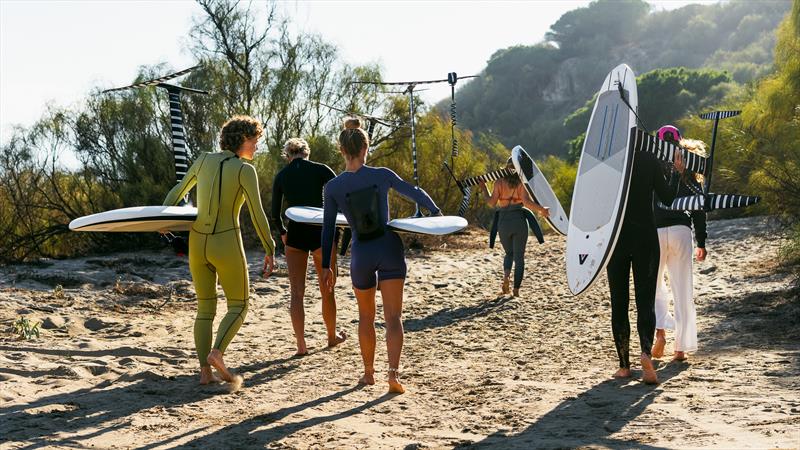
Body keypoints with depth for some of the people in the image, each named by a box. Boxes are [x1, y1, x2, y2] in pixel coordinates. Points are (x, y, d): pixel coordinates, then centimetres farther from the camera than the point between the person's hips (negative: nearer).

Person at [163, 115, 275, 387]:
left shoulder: (204, 159, 8)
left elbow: (178, 192, 20)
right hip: (226, 246, -5)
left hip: (197, 244, 5)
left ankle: (205, 372, 6)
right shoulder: (245, 170, -9)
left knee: (205, 309, 15)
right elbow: (257, 215, -12)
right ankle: (216, 353, -14)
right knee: (239, 307, 10)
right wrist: (270, 251, -2)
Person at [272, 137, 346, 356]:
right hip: (321, 232, -1)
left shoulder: (281, 176, 6)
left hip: (295, 234, 1)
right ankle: (332, 336, 29)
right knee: (327, 289, 13)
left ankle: (301, 344, 0)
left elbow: (275, 213, 8)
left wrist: (282, 232, 24)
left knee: (297, 291, 6)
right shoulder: (320, 170, 0)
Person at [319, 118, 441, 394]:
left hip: (361, 254, 1)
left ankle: (369, 373, 28)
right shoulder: (382, 175, -6)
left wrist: (326, 267, 9)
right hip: (390, 248, -1)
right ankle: (393, 372, -15)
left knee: (366, 316, 19)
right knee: (393, 317, 1)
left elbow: (328, 229, 0)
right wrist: (435, 211, 25)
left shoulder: (332, 187, -5)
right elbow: (415, 193, 7)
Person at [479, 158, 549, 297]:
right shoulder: (521, 182, -2)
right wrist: (541, 209, -6)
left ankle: (506, 274, -8)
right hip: (519, 221, -1)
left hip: (503, 222, 1)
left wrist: (484, 189, 9)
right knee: (519, 256, 8)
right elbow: (527, 202, -14)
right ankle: (516, 289, 3)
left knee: (509, 253, 21)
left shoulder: (499, 182, 2)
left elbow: (492, 203, -4)